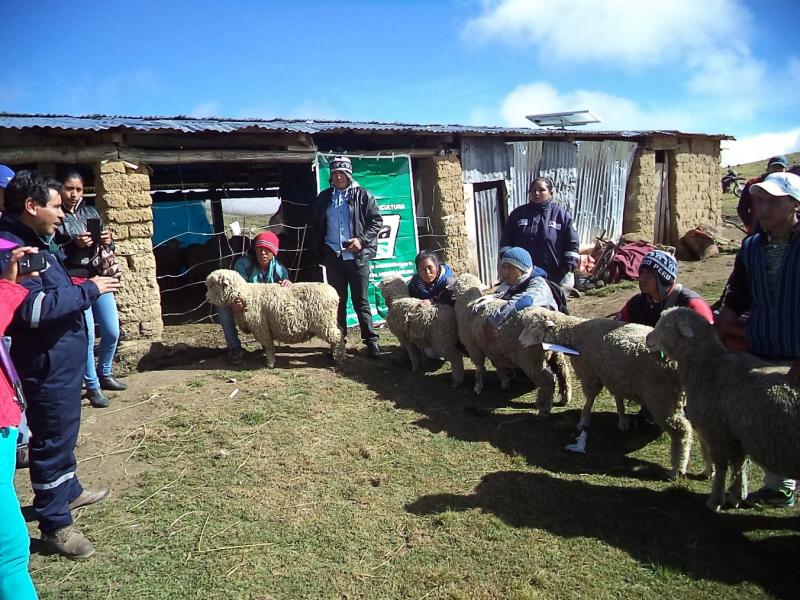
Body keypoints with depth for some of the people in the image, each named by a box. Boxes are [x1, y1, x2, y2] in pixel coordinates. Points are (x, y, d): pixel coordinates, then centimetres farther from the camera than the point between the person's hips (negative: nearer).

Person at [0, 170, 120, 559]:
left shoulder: (36, 241, 10)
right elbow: (33, 309, -30)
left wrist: (86, 283, 1)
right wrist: (89, 290, -23)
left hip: (63, 357, 10)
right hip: (46, 363, -10)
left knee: (64, 431, 24)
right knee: (52, 438, 1)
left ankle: (68, 491, 43)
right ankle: (55, 524, 15)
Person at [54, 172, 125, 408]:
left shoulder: (91, 212, 10)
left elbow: (108, 246, 16)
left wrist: (108, 241, -5)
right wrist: (73, 244, -20)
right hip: (73, 281, -5)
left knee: (112, 332, 9)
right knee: (87, 335, -5)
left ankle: (105, 375, 31)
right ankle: (92, 386, 10)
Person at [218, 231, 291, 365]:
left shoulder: (278, 269, -11)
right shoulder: (243, 264, -18)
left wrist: (288, 284, -36)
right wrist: (235, 304, -53)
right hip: (245, 309, -1)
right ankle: (234, 347, -22)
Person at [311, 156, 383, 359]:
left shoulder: (363, 195, 1)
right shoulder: (324, 197, 10)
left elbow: (376, 221, -2)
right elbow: (316, 225, 15)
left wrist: (362, 240, -15)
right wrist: (320, 251, 7)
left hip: (357, 256, -3)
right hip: (333, 256, 3)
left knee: (361, 301, 0)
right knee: (338, 300, 10)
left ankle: (371, 340, 7)